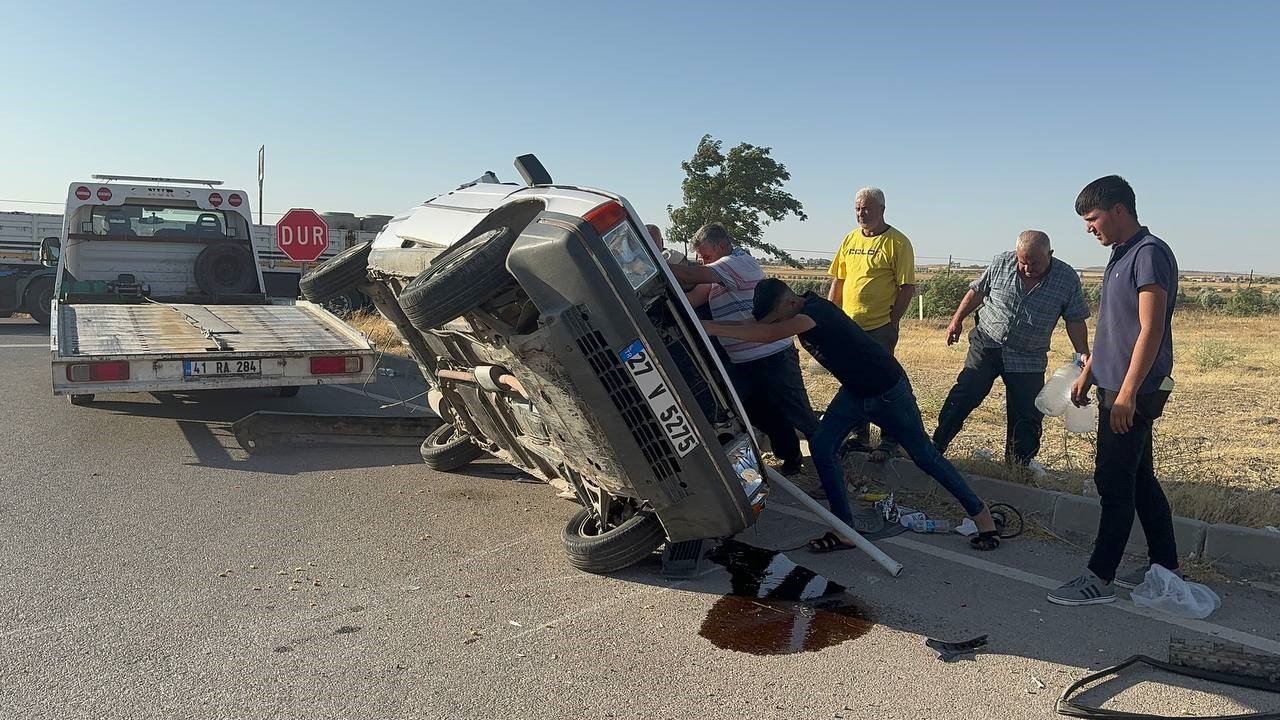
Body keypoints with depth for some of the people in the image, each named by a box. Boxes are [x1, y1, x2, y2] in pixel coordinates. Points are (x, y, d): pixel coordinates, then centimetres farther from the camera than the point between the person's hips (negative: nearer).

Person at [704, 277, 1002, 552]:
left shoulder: (815, 311, -32)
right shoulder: (796, 311, -5)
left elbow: (770, 334, -47)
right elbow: (757, 324, -5)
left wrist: (712, 328, -48)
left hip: (888, 391, -8)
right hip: (854, 391, 8)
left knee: (925, 455, 3)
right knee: (820, 445, -7)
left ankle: (980, 513, 25)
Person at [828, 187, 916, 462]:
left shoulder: (897, 242, -7)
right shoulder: (850, 239, 11)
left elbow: (907, 287, -10)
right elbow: (837, 282, 16)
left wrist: (891, 324, -14)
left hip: (879, 328, -6)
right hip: (848, 326, 6)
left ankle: (889, 442, 11)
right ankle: (860, 437, 25)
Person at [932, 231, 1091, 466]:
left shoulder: (1068, 279, -8)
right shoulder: (1001, 263, -7)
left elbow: (1075, 321, -1)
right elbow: (977, 291, 7)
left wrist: (1083, 355, -8)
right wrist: (957, 320, 5)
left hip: (1028, 358, 0)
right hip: (986, 345, 0)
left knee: (1026, 416, 3)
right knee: (963, 397, -5)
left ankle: (1017, 468, 17)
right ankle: (935, 447, 2)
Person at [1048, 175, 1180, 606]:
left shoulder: (1150, 254, -14)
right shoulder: (1121, 256, 15)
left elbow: (1151, 330, -20)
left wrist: (1127, 392, -23)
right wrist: (1088, 374, 21)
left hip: (1133, 391, -10)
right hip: (1115, 387, 10)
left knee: (1114, 482, -5)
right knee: (1140, 478, 15)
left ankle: (1100, 578, 2)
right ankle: (1165, 567, 26)